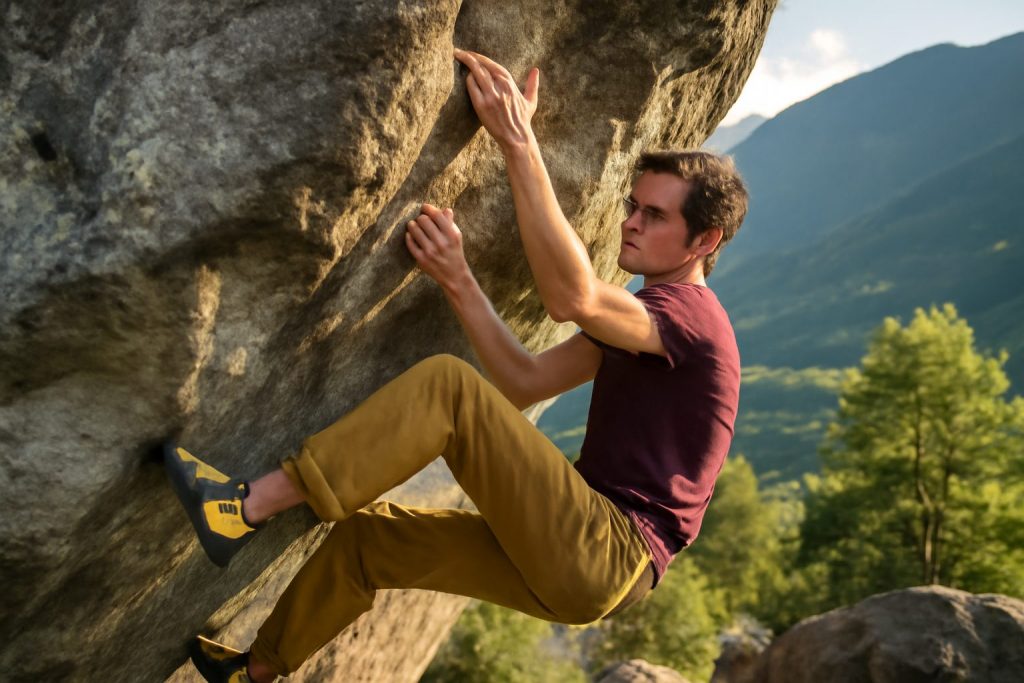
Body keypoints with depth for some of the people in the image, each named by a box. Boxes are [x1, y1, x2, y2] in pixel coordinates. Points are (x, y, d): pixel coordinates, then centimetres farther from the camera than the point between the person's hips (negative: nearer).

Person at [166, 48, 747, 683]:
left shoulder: (692, 312, -9)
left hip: (611, 558, -9)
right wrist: (459, 280, -6)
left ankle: (249, 506, -22)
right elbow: (523, 384, 8)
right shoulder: (639, 319, 20)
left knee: (448, 383, -22)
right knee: (364, 536, 12)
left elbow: (571, 298, -29)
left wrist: (519, 141, -30)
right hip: (578, 561, 9)